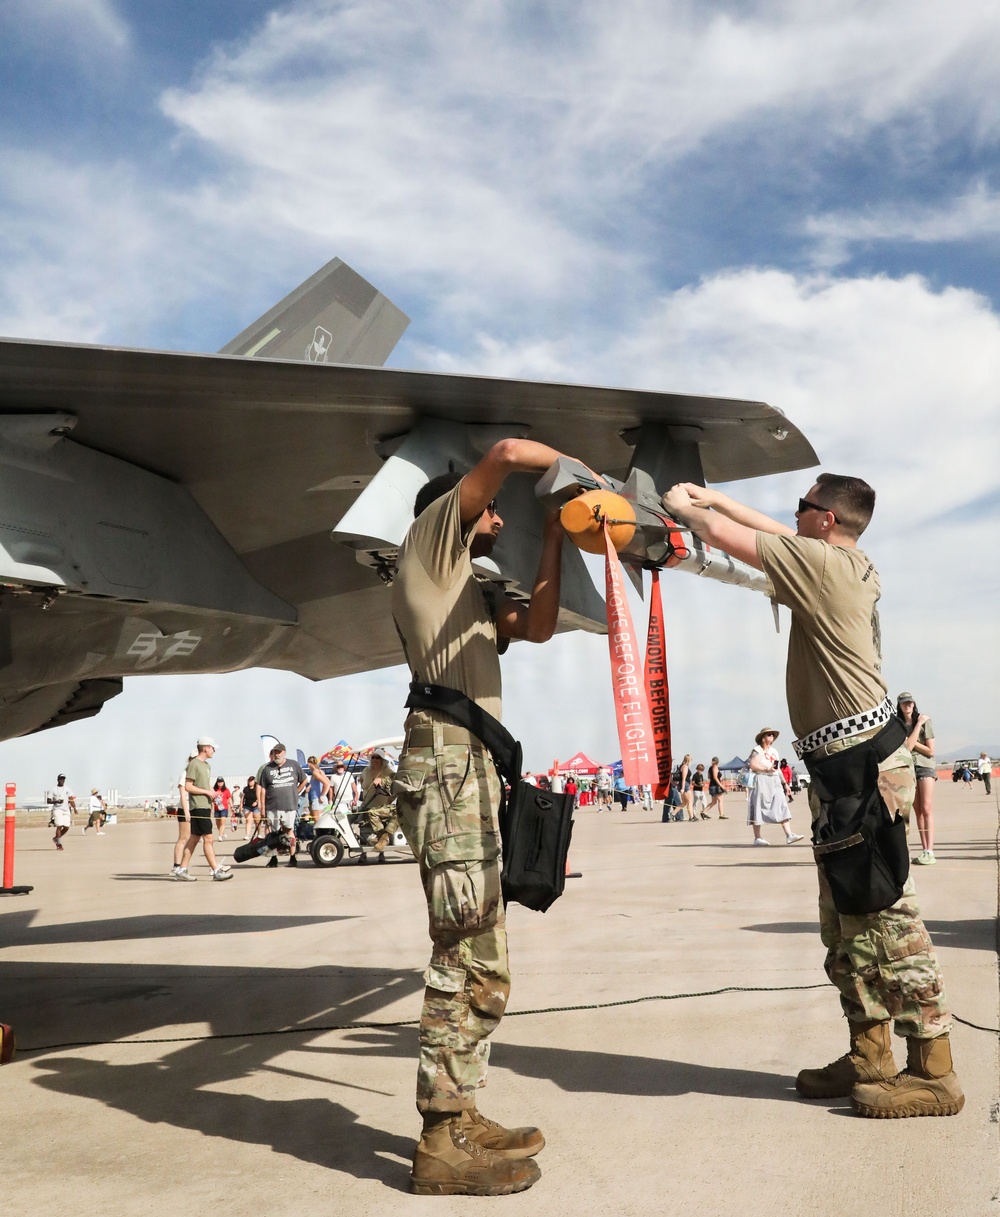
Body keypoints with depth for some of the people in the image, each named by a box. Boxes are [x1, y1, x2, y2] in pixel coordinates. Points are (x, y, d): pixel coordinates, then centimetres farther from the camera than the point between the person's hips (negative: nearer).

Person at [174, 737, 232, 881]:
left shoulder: (207, 765, 19)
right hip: (198, 806, -10)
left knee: (194, 838, 10)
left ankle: (181, 870, 14)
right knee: (208, 838, -10)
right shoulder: (194, 764, -10)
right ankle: (216, 871, -10)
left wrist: (211, 793, 9)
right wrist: (207, 792, -15)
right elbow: (188, 787, -15)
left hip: (205, 806, 10)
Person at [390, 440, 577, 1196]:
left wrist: (554, 536, 18)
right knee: (466, 962, -11)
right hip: (447, 761, -10)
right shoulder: (431, 540, 5)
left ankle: (461, 1119, 18)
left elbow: (539, 627, 18)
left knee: (479, 963, 11)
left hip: (470, 769, 10)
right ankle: (443, 1145, -5)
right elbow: (507, 452, -4)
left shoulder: (473, 591, 29)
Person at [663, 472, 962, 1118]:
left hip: (863, 762, -10)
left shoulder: (824, 563, -12)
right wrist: (711, 497, 30)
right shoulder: (854, 566, 15)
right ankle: (870, 1057, 21)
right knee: (848, 923, 14)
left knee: (886, 916, -7)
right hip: (841, 768, 10)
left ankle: (934, 1073, 0)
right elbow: (776, 533, 28)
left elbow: (730, 537, -10)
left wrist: (683, 507, 9)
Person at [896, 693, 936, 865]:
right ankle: (924, 850, 4)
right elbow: (907, 746, -12)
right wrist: (918, 724, -12)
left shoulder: (925, 721, -4)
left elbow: (930, 751, -5)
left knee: (926, 809, -11)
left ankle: (929, 852, -16)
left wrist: (911, 742, -10)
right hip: (908, 768, 4)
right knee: (917, 811, 3)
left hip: (925, 767, -4)